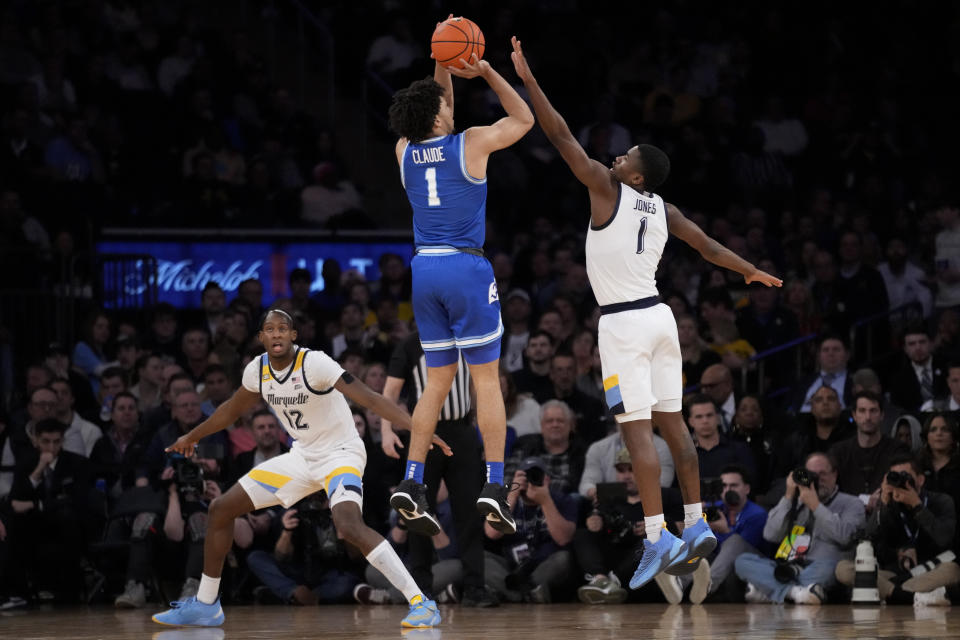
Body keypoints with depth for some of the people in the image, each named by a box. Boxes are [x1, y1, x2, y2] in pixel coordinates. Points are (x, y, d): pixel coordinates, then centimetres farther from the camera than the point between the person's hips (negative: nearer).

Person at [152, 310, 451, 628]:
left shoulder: (314, 363, -22)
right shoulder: (257, 370, -2)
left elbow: (369, 398, -30)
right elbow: (232, 410, 20)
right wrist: (192, 436, 33)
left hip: (340, 454, -7)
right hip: (302, 456, 8)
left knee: (349, 527, -35)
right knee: (220, 509, 5)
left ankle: (420, 603, -32)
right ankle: (205, 605, 20)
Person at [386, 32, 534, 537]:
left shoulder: (405, 151, 7)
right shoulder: (471, 144, -6)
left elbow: (433, 115, 30)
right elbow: (524, 119, 12)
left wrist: (442, 70, 21)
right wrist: (487, 73, 10)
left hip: (424, 269, 5)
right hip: (466, 268, -5)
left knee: (438, 381, 12)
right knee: (486, 378, -1)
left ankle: (411, 482, 2)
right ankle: (494, 486, -8)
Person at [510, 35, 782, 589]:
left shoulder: (608, 190, -8)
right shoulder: (664, 210, 10)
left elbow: (563, 137, -10)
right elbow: (708, 246, 19)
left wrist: (528, 81, -8)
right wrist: (752, 273, 36)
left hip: (623, 323, -7)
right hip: (659, 316, 7)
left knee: (638, 429, -9)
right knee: (672, 423, 10)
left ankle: (658, 538, -15)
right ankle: (697, 526, 9)